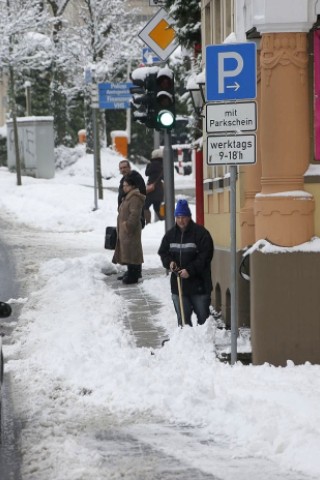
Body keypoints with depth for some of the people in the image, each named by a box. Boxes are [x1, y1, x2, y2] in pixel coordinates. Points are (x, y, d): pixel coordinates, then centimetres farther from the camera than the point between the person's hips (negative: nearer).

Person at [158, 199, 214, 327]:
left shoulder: (200, 233, -9)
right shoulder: (171, 234, 9)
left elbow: (205, 256, -13)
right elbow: (163, 252, 16)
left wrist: (190, 270, -20)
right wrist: (169, 262, -6)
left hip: (198, 283, -5)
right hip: (178, 283, 5)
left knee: (203, 316, 3)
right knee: (183, 318, 5)